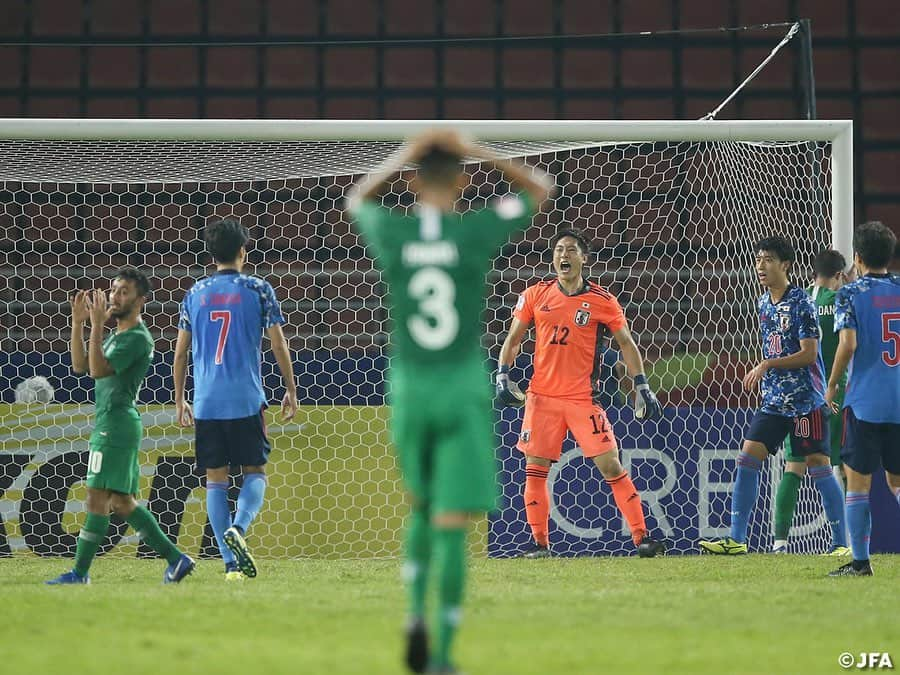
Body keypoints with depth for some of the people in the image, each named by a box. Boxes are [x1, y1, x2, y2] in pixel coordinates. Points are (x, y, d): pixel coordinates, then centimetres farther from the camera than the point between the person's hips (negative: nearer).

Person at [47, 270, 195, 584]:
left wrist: (97, 325, -20)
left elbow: (99, 369, -20)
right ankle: (175, 558, 11)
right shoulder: (117, 336, 20)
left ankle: (80, 572, -5)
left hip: (116, 424, -10)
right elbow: (80, 365, 17)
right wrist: (79, 323, 11)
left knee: (98, 497, -8)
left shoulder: (137, 338, -11)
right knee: (122, 501, 10)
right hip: (109, 422, 10)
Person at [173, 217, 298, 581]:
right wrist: (291, 391, 11)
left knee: (216, 479, 6)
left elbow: (180, 352, 10)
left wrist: (179, 400, 18)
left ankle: (231, 563, 1)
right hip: (246, 399, -2)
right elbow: (278, 345, 1)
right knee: (254, 472, 9)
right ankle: (238, 528, -19)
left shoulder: (195, 293, 9)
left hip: (206, 402, 2)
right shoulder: (258, 289, 1)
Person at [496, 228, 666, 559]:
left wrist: (642, 387, -1)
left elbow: (626, 344, 5)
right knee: (535, 467, 1)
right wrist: (503, 375, -2)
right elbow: (513, 339, 12)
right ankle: (540, 542, 13)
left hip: (584, 399, -2)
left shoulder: (602, 300, -1)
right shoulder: (535, 295, 5)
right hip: (542, 396, 2)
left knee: (611, 465, -8)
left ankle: (641, 537, -6)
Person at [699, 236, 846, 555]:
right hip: (774, 400, 7)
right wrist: (762, 374, 17)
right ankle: (737, 539, 1)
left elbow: (809, 354, -17)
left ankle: (841, 540, 3)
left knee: (819, 465, -5)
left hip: (807, 400, -7)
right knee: (748, 459, -1)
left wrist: (767, 365, -22)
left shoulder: (801, 302, -12)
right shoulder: (764, 302, 11)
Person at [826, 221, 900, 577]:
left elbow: (848, 343, -15)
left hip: (865, 401, -4)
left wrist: (832, 385, -3)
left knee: (858, 479, 2)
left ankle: (860, 561, 0)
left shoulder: (850, 294, -5)